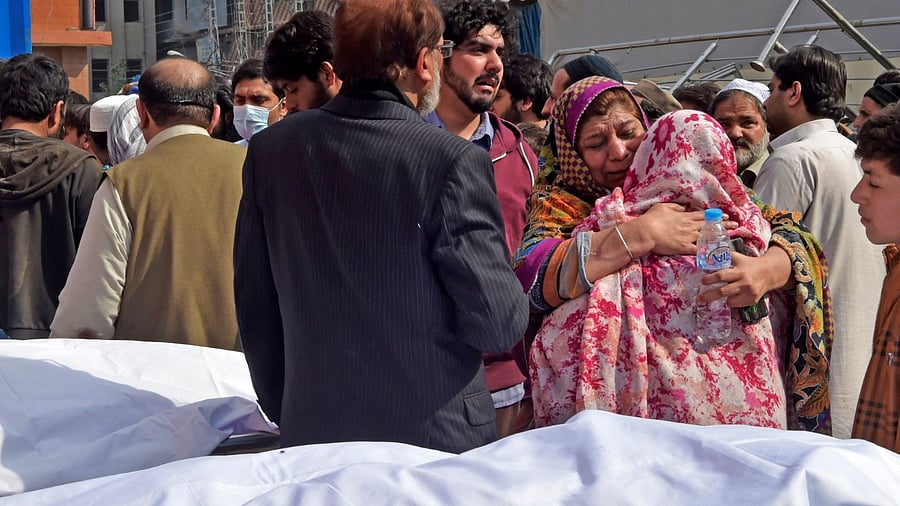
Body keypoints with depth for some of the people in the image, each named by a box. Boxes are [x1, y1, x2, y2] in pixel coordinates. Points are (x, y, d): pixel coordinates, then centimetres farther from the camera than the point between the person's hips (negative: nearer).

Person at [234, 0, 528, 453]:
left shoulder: (268, 150, -2)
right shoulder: (453, 161, -18)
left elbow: (254, 308, 5)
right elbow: (499, 326, -16)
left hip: (311, 434, 5)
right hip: (437, 437, -4)